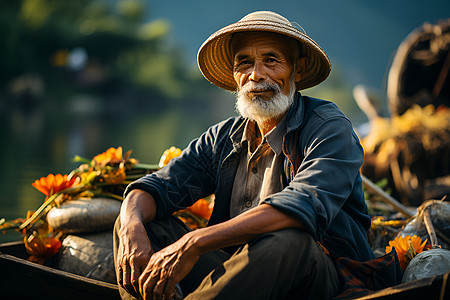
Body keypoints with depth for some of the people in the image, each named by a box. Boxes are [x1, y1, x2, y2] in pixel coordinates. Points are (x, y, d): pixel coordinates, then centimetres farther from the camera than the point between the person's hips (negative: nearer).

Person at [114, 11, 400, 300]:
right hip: (236, 275, 5)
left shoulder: (329, 128, -7)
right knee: (139, 220, -8)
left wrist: (193, 243, -33)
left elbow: (306, 206, -26)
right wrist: (133, 228, -22)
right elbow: (159, 185, 4)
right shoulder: (223, 137, 12)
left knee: (288, 240, -38)